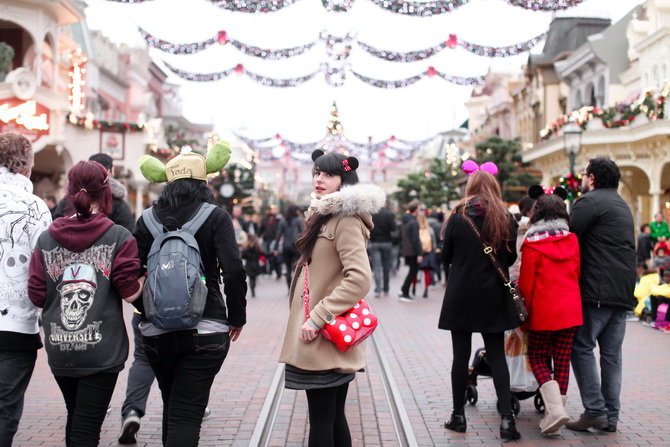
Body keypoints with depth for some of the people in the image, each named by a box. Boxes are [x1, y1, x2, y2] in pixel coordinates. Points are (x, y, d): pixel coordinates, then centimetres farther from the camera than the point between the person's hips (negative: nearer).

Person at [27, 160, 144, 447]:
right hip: (101, 349, -4)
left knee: (75, 418, 23)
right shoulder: (119, 237, -8)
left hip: (59, 349, 4)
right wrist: (142, 280, 7)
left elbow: (37, 296, 0)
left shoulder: (47, 239, 1)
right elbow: (131, 293, -14)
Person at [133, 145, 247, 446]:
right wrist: (237, 317, -1)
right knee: (187, 412, -1)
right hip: (205, 329, -4)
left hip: (156, 331, 4)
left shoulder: (148, 220, 3)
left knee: (171, 404, 22)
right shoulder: (216, 218, -5)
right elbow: (234, 271, -14)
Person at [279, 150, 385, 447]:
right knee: (334, 417, 14)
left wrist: (317, 317, -22)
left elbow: (359, 279, -24)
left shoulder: (346, 220, -13)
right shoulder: (325, 216, 17)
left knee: (321, 422, -4)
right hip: (328, 339, 9)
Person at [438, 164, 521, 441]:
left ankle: (459, 416, 15)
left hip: (461, 296, -1)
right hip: (494, 297, 2)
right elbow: (511, 258, 5)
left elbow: (446, 257, 1)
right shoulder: (506, 218, -1)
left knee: (461, 355, 7)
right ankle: (507, 418, 0)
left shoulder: (458, 217, -5)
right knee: (497, 356, 7)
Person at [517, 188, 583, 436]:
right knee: (562, 361, 10)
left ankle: (555, 409, -9)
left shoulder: (532, 244, -9)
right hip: (571, 310, 4)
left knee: (537, 358, 10)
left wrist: (525, 315, 5)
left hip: (544, 312, -4)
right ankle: (554, 416, 12)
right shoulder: (572, 240, 3)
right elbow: (577, 275, 12)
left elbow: (526, 283, -6)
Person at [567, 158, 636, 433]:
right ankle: (611, 415, 11)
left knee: (582, 347, -4)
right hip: (623, 292, 8)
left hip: (597, 290, -8)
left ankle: (595, 411, -8)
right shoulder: (622, 206, 23)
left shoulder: (590, 201, -6)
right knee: (611, 353, 9)